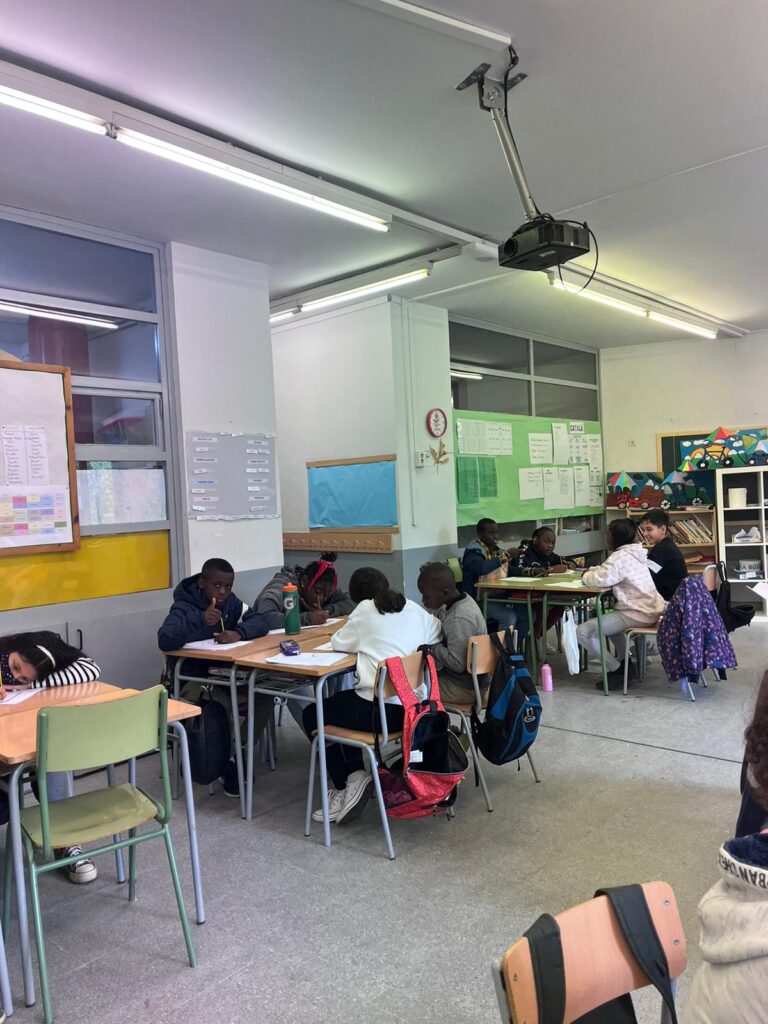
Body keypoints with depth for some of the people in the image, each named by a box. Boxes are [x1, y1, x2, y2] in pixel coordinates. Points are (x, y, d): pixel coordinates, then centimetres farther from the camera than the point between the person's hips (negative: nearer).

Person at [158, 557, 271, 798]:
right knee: (222, 706, -33)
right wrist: (200, 621, -49)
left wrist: (239, 633, -30)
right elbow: (165, 641, -34)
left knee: (264, 698, -17)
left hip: (224, 674, 6)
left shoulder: (229, 601, 1)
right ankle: (226, 764, -8)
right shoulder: (184, 607, -17)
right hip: (192, 679, -6)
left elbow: (260, 622, -8)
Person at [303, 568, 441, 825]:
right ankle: (356, 772, 25)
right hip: (415, 707, 7)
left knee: (312, 715, 18)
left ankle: (347, 783, 8)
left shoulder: (366, 610, 0)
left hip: (383, 710, -6)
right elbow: (436, 635, 19)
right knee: (346, 700, 32)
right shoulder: (414, 609, 11)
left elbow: (339, 642, 7)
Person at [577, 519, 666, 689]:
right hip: (650, 611, 10)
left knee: (582, 632, -11)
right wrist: (593, 571, 6)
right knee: (607, 616, 37)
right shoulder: (635, 553, 13)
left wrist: (586, 575, -6)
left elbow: (601, 579, -26)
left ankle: (617, 670, 0)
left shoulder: (620, 557, -17)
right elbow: (608, 571, 21)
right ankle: (624, 662, 29)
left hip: (637, 615, -10)